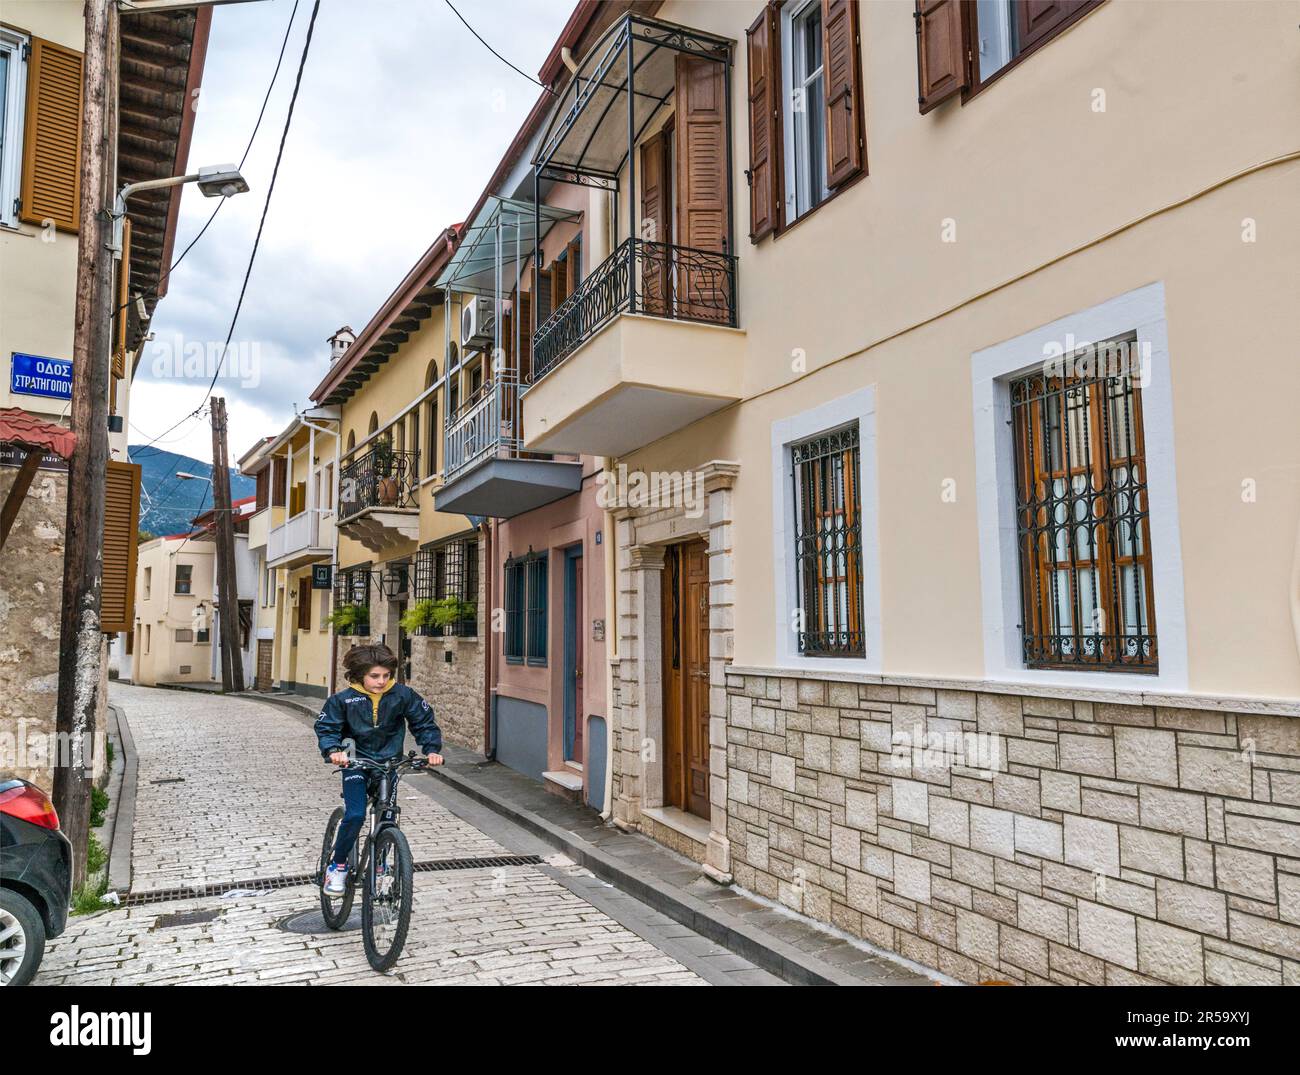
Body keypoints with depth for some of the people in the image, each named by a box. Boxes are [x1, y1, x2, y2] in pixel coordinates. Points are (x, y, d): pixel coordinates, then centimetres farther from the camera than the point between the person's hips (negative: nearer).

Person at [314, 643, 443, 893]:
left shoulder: (402, 695, -13)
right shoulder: (344, 699, -16)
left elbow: (424, 722, -4)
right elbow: (326, 727, -8)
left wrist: (432, 749, -17)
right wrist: (333, 750, -27)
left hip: (389, 761, 2)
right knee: (355, 815, -15)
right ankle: (337, 866, 7)